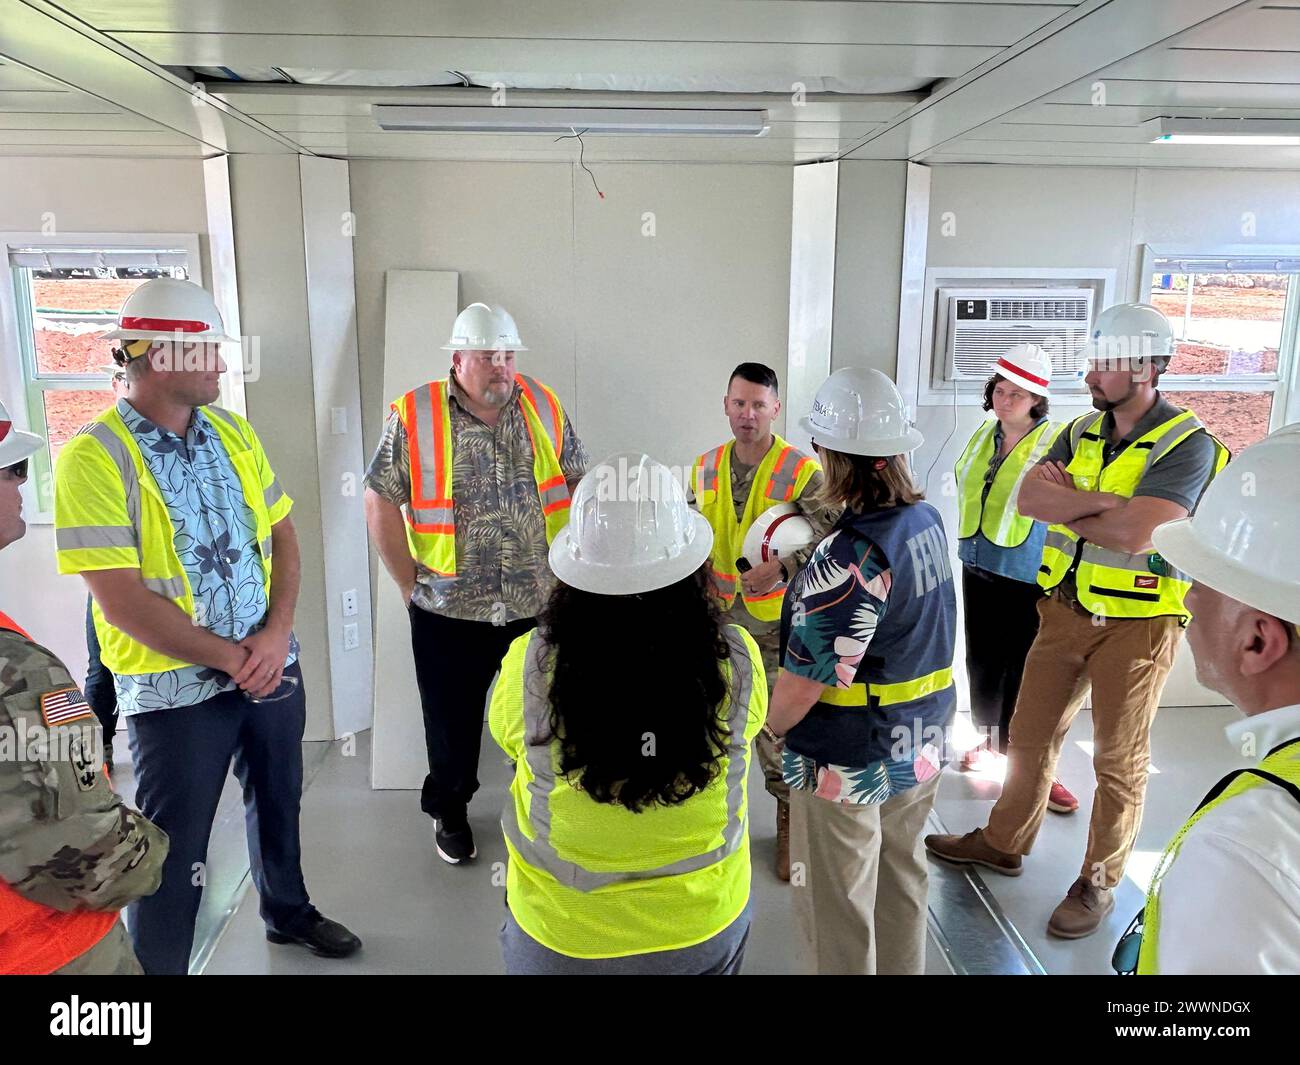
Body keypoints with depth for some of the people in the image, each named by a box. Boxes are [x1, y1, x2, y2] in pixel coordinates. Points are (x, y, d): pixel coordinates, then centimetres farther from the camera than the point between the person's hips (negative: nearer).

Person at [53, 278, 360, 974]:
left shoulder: (232, 431, 2)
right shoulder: (92, 458, -17)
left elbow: (281, 534, 4)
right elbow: (122, 601, -20)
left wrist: (277, 633, -11)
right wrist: (231, 658, -16)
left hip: (271, 665, 6)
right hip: (176, 686, -6)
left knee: (278, 801, 24)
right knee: (173, 852, 9)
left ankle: (287, 911, 49)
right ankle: (155, 966, 32)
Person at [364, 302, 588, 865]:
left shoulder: (544, 407, 0)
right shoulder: (414, 416, -8)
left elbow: (579, 483, 6)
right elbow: (381, 503, -5)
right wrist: (412, 586, -5)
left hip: (539, 603, 2)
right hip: (449, 609, -1)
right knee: (452, 718, 15)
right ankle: (449, 811, 39)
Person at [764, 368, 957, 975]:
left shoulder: (852, 554, -27)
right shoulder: (928, 520, -1)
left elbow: (805, 678, -26)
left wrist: (766, 727, -7)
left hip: (851, 764, -8)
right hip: (922, 746, 8)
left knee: (837, 909, 12)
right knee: (900, 881, 26)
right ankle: (901, 970, 44)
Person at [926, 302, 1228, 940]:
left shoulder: (1187, 445, -15)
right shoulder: (1083, 431, 5)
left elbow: (1135, 534, -28)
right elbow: (1029, 497, -10)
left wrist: (1067, 505, -13)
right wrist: (1105, 502, -22)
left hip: (1136, 620, -6)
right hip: (1066, 608, 6)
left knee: (1118, 761, 9)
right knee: (1030, 736, 16)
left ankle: (1098, 883, 26)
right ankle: (1003, 842, 35)